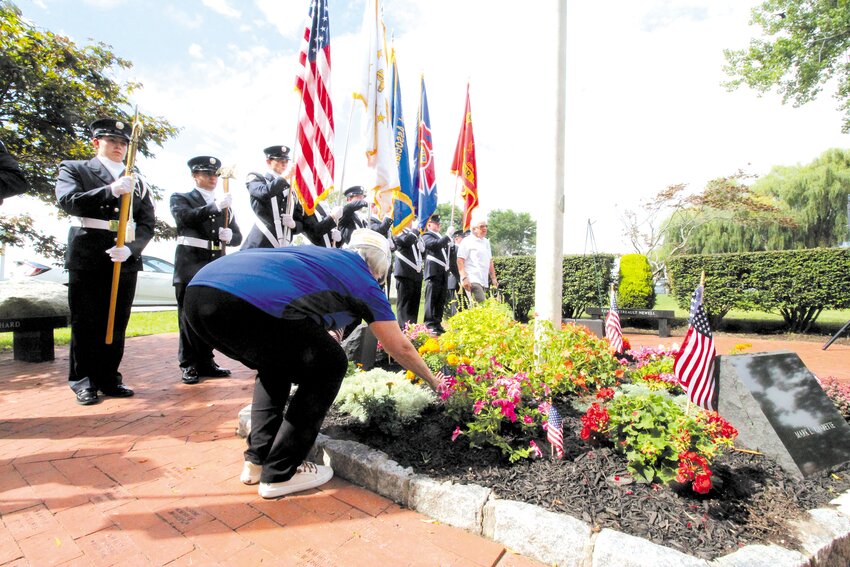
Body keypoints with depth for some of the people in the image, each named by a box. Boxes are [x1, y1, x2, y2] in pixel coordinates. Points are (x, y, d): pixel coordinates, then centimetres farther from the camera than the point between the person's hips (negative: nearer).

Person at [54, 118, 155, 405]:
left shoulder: (137, 181, 14)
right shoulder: (74, 169, 9)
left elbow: (147, 224, 5)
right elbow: (68, 201, -10)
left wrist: (130, 249, -12)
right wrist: (111, 190, -23)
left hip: (126, 259, 2)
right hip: (87, 259, -2)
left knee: (117, 324, 6)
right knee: (85, 324, 3)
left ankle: (109, 378, 17)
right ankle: (83, 381, 14)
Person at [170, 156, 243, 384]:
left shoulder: (224, 205, 20)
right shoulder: (181, 198, 8)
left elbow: (238, 236, 16)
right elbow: (185, 217, -14)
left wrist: (229, 236, -7)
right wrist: (215, 206, -24)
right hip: (190, 266, -4)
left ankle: (206, 361, 14)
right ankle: (188, 365, 7)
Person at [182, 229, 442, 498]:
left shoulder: (318, 255, 34)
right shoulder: (363, 280, 16)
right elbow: (401, 348, 24)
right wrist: (434, 381, 39)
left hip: (197, 291, 9)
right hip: (246, 304, -9)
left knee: (276, 363, 31)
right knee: (329, 368, 12)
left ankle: (256, 461, 30)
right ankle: (279, 474, 17)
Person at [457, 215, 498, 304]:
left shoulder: (486, 242, 20)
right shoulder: (467, 241, -3)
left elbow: (490, 261, 24)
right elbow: (460, 261, -9)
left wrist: (493, 278, 18)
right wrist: (464, 278, -17)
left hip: (484, 282, 7)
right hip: (472, 281, -7)